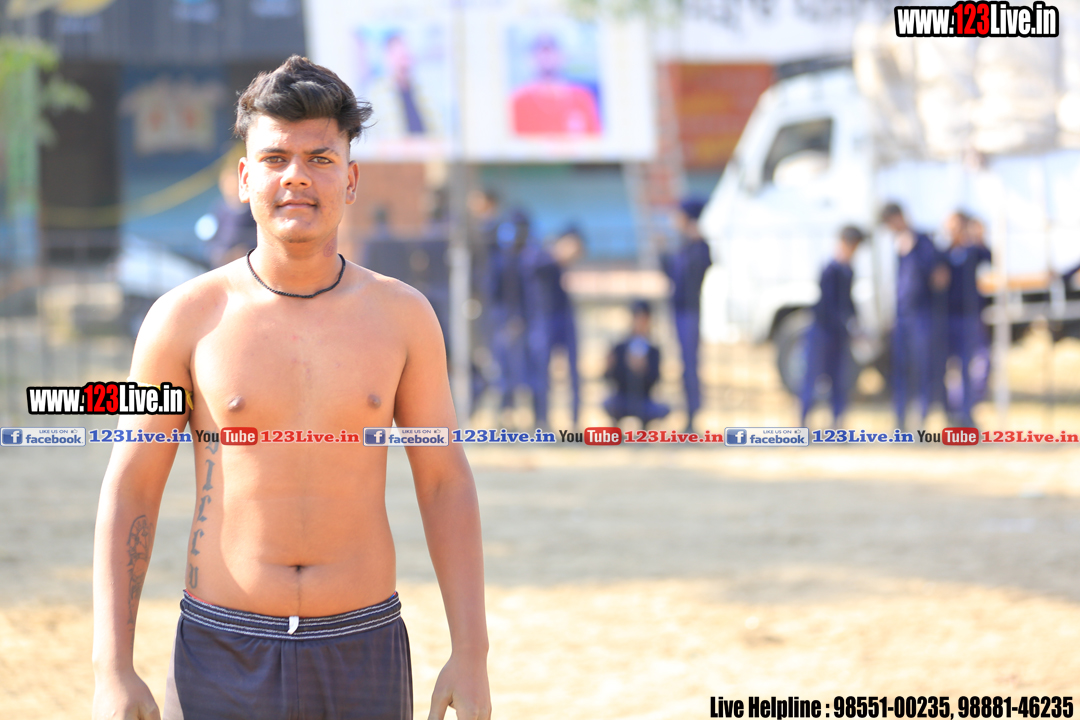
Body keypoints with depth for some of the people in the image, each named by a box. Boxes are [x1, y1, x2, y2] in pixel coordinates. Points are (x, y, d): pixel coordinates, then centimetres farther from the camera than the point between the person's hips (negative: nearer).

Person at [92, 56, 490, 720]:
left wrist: (472, 654, -2)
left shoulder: (401, 316, 2)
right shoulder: (187, 318, -2)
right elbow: (129, 491, 0)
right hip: (224, 660, -1)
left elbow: (445, 484, 5)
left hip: (363, 658, 1)